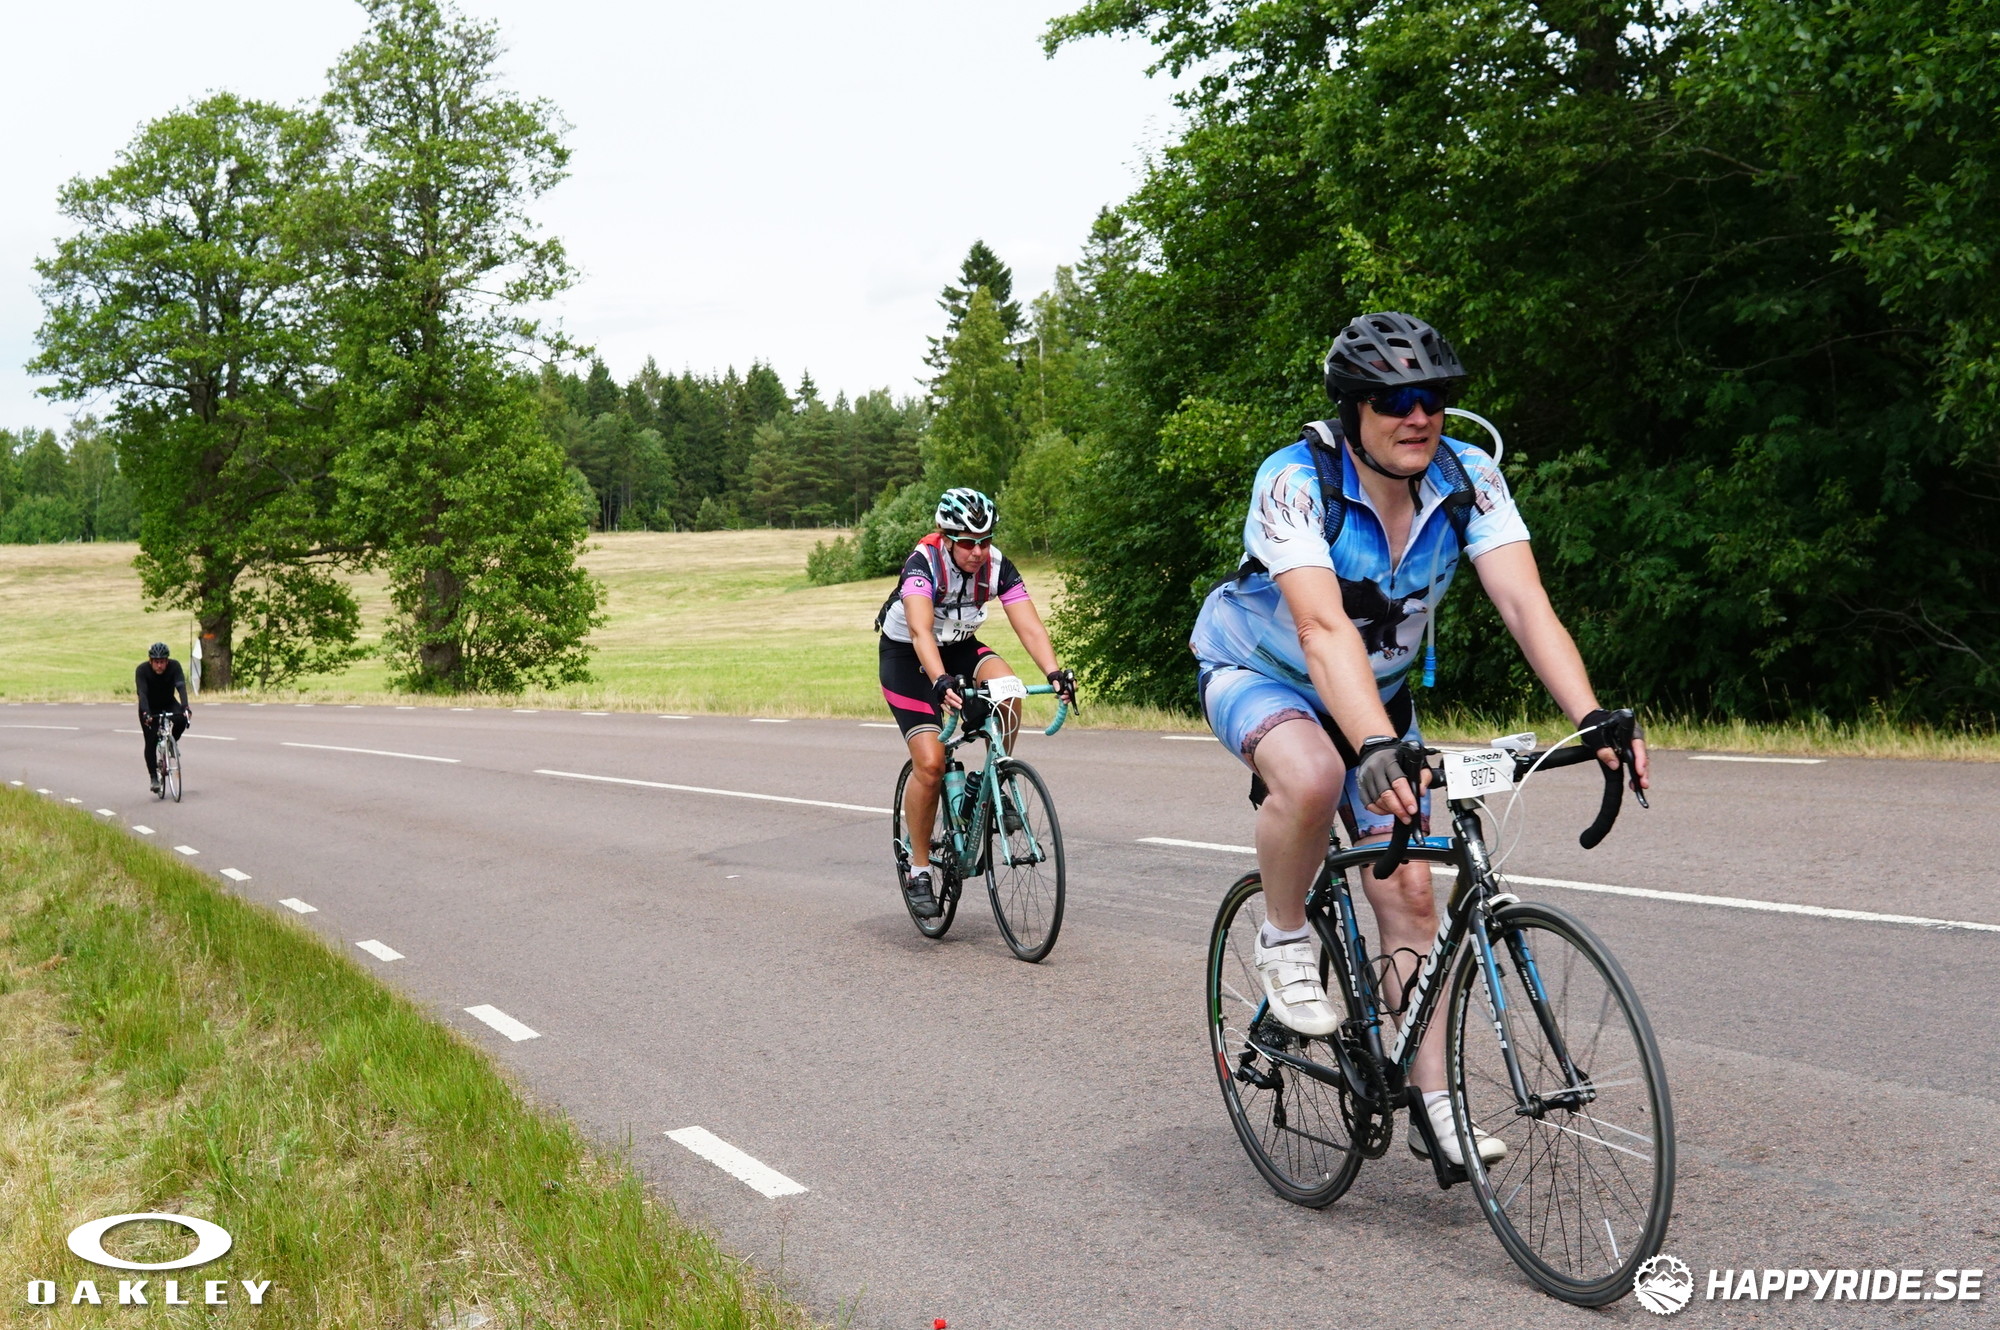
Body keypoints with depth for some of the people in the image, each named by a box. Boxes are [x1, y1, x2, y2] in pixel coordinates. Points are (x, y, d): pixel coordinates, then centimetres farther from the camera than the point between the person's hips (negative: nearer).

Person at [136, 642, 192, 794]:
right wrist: (146, 713, -52)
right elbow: (142, 693, -36)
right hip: (150, 708, -1)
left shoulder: (174, 666, -23)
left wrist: (185, 707, -50)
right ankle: (153, 777, 0)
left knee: (182, 719, -30)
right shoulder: (142, 670, -26)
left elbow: (181, 687, -34)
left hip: (169, 704, 1)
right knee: (151, 741, -11)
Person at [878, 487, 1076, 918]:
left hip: (960, 647, 4)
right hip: (906, 656, -4)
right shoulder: (923, 563, -29)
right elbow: (920, 631, -43)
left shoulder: (997, 566, -18)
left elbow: (1029, 626, -25)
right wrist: (941, 682, -60)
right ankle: (918, 871, 0)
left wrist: (1054, 673, -42)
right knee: (930, 762, -16)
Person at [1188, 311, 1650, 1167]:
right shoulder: (1295, 482, -31)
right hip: (1257, 673, -4)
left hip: (1379, 691, 4)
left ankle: (1434, 1104, 9)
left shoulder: (1467, 479, -19)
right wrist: (1376, 747, -58)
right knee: (1312, 779, -38)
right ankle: (1283, 943, -9)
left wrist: (1592, 719, -43)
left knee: (1408, 891, -2)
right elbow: (1324, 628, -44)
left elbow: (1524, 602, -29)